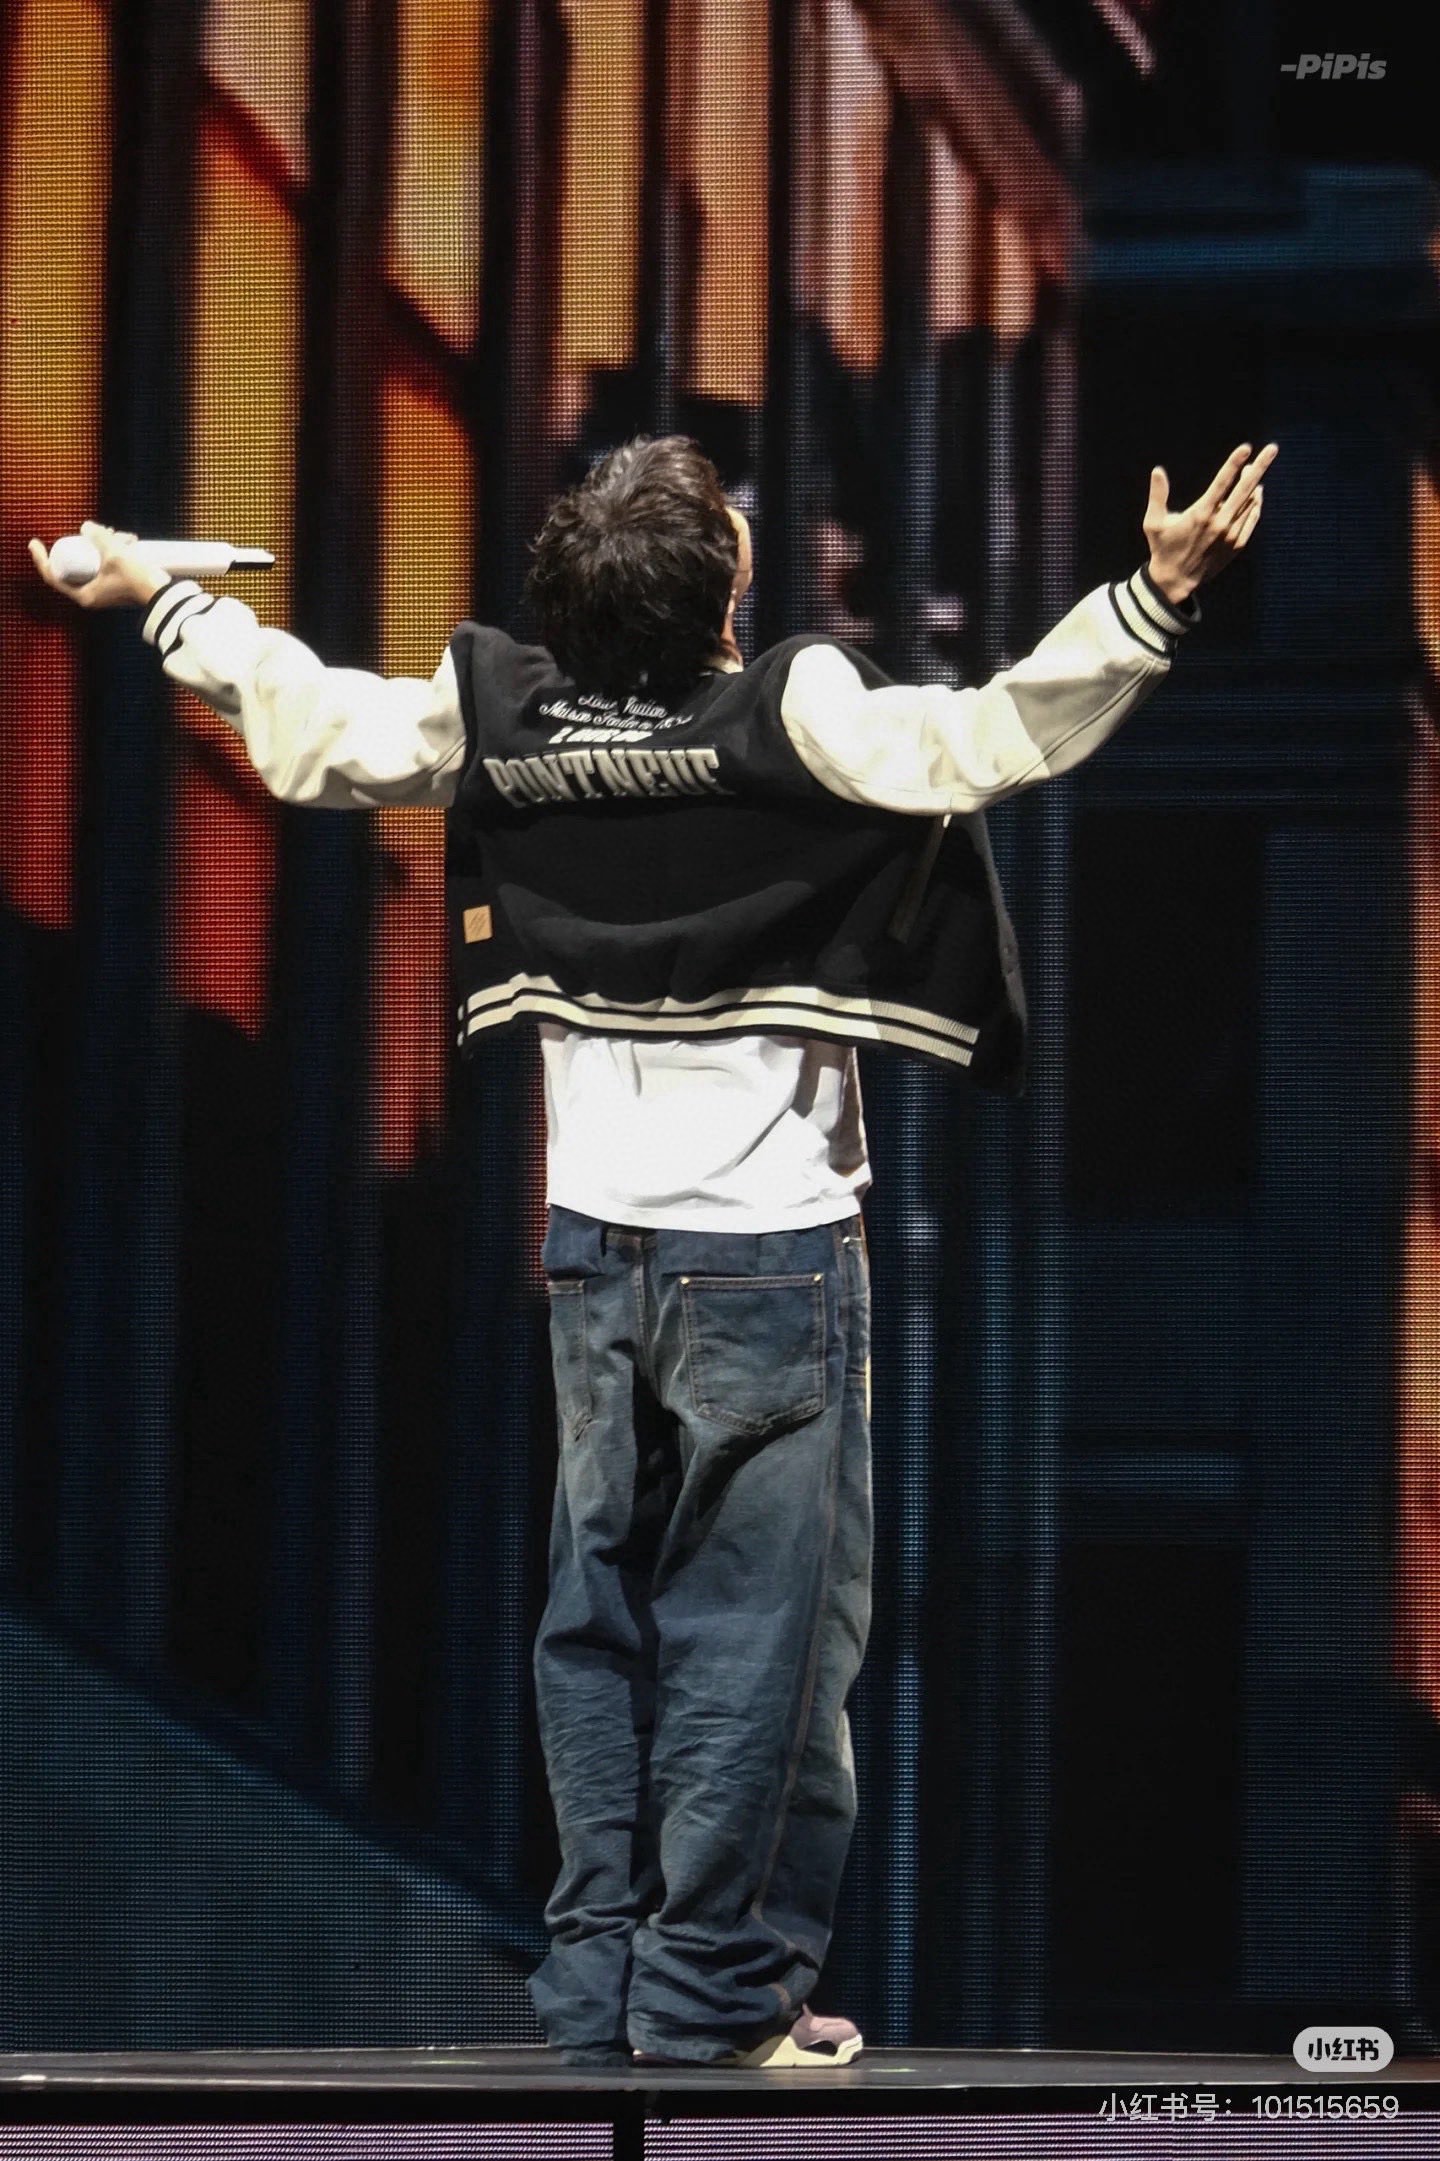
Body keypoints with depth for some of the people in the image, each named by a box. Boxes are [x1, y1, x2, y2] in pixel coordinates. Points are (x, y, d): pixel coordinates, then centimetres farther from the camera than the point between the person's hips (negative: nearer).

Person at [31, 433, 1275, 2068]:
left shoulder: (503, 719, -1)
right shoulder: (792, 719, -16)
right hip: (769, 1251, -5)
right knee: (759, 1623, 1)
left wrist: (157, 598, 26)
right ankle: (715, 1997, 2)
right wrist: (1156, 597, -27)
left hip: (596, 1243, 5)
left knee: (600, 1611, 12)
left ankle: (596, 1987, 15)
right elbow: (997, 736, -26)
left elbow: (307, 725, 12)